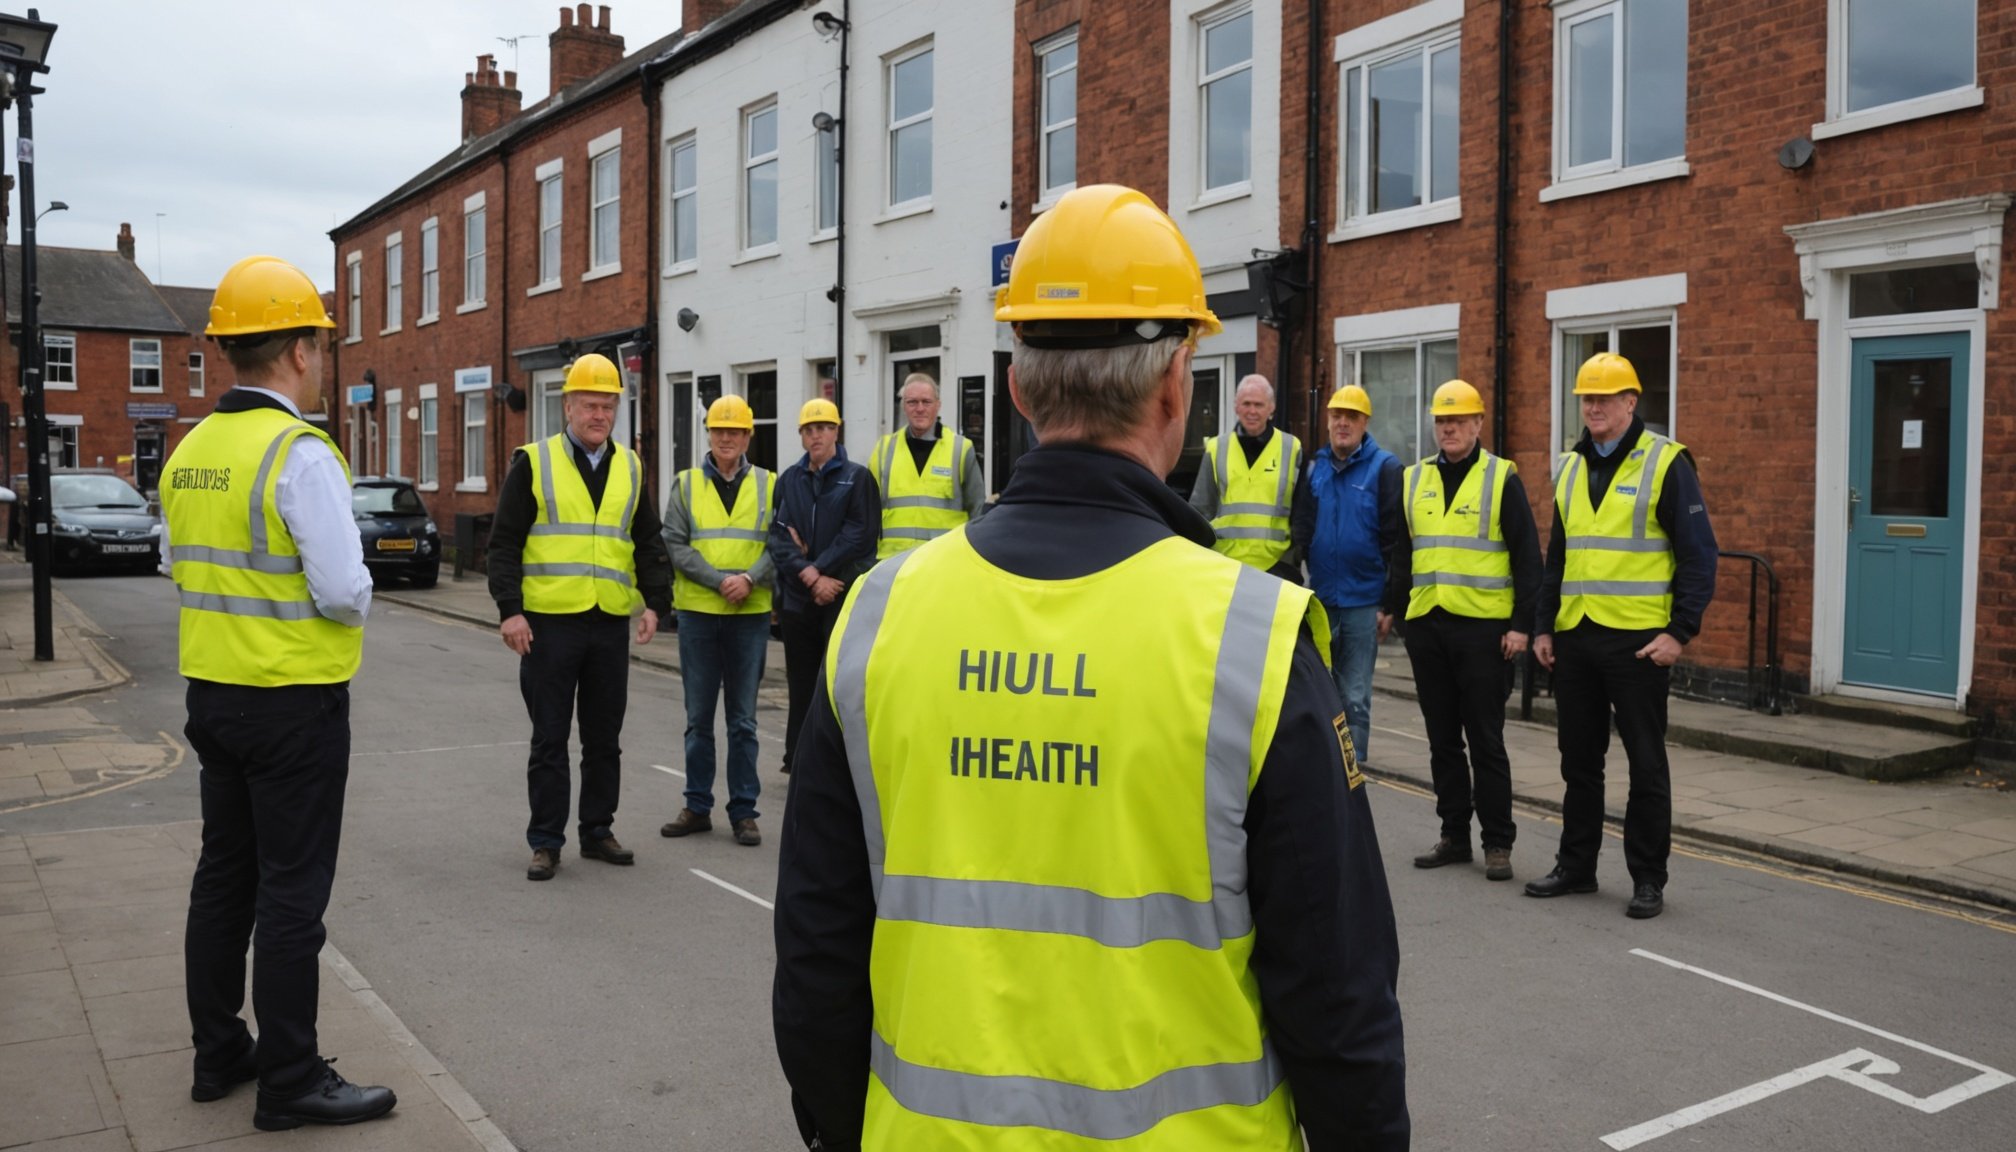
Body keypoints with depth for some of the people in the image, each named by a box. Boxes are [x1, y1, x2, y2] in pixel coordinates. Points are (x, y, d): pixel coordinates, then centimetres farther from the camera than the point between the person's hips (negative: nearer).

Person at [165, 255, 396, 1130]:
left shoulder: (189, 450, 5)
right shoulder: (300, 453, -19)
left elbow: (178, 563, 16)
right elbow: (344, 592, -22)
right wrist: (349, 604, -1)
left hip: (212, 691, 8)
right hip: (294, 701, -8)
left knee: (224, 876, 17)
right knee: (292, 893, 0)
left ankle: (219, 1053, 28)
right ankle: (290, 1081, 9)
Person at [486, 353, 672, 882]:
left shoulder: (630, 467, 11)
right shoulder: (533, 463, -1)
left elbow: (649, 543, 13)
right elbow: (505, 541, -3)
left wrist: (655, 602, 2)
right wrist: (510, 610, -11)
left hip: (611, 624, 4)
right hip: (550, 622, -3)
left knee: (604, 737, 11)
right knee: (550, 738, 4)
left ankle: (597, 830, 24)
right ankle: (546, 841, 14)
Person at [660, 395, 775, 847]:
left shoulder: (768, 485, 6)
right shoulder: (686, 485, 6)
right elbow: (675, 545, -2)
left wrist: (750, 578, -16)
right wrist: (720, 581, -13)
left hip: (751, 614, 0)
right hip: (697, 611, 1)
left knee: (743, 719, 5)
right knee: (698, 717, 8)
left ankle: (744, 811, 12)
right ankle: (697, 807, 18)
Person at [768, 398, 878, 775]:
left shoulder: (857, 478, 1)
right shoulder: (788, 480, 11)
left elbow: (858, 535, -8)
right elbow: (778, 535, 1)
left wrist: (818, 570, -12)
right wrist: (809, 576, -12)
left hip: (843, 597, -3)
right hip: (796, 598, 4)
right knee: (801, 683, 11)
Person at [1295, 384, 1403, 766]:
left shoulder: (1384, 468, -4)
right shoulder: (1314, 468, 8)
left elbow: (1395, 539, -7)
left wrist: (1390, 603, -11)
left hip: (1363, 604, -4)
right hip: (1318, 601, 4)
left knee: (1355, 699, 3)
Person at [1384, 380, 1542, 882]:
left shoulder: (1501, 478, -2)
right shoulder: (1414, 479, 12)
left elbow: (1527, 556, -4)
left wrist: (1521, 624, -10)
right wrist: (1392, 608, 13)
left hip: (1482, 628, -5)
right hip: (1426, 626, 5)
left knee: (1486, 740, 0)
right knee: (1442, 739, 10)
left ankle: (1498, 843, 9)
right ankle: (1454, 835, 20)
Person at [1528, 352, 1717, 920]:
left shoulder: (1666, 463, -6)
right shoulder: (1572, 467, 13)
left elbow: (1699, 553, -8)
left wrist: (1680, 631, -14)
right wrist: (1543, 626, 12)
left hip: (1638, 639, -6)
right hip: (1575, 638, 6)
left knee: (1646, 763, 3)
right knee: (1579, 759, 13)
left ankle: (1648, 879, 13)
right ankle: (1576, 866, 24)